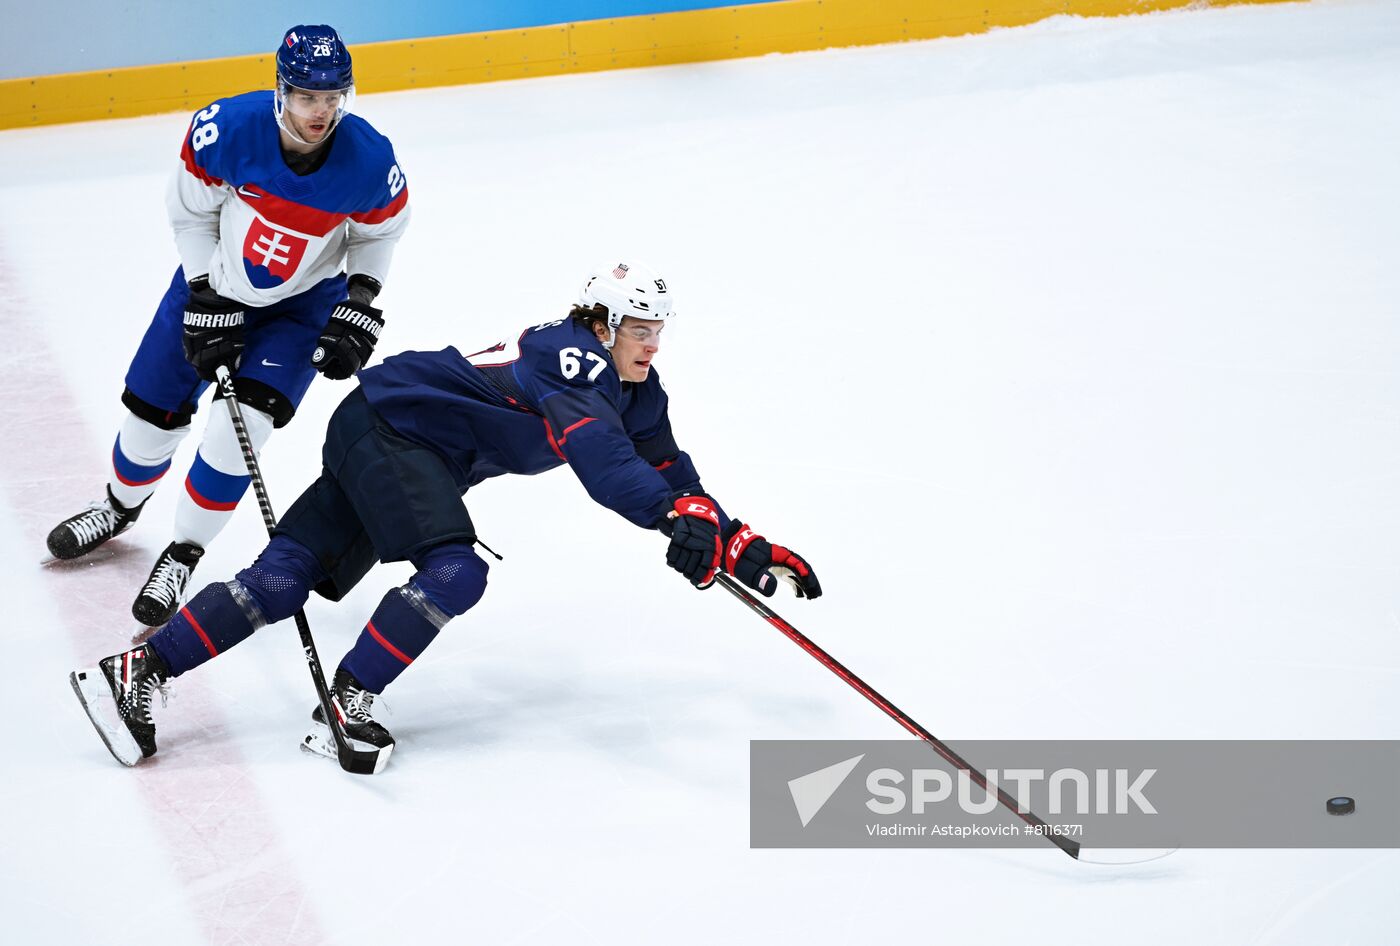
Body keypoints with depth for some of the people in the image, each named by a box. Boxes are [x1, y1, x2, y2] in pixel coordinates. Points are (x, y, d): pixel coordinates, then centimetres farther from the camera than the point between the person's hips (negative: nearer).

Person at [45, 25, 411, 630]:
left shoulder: (370, 161, -27)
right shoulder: (227, 129, -29)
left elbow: (378, 232, -4)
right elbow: (190, 211, -12)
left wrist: (359, 307, -10)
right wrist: (207, 300, -12)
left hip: (302, 304, -1)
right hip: (214, 281, 1)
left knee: (239, 427, -16)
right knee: (154, 410, 9)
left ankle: (182, 556, 4)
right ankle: (120, 506, 43)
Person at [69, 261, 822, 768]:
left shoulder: (634, 391, 8)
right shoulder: (569, 355, -21)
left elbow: (668, 472, 11)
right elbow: (596, 454, -37)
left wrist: (742, 546, 2)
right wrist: (674, 517, -48)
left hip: (423, 455, 9)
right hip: (386, 424, -9)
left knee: (285, 579, 0)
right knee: (455, 571, -24)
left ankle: (136, 672, -4)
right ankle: (347, 707, -16)